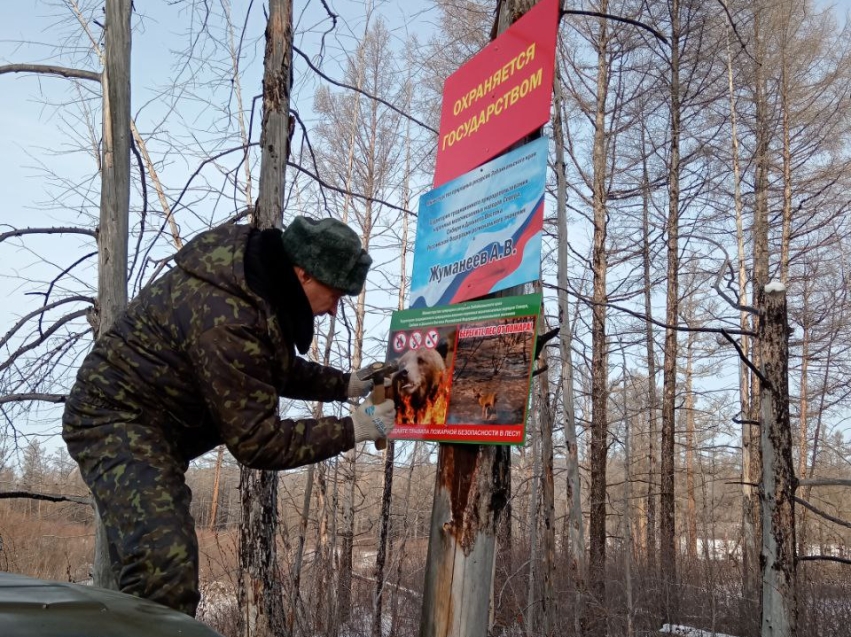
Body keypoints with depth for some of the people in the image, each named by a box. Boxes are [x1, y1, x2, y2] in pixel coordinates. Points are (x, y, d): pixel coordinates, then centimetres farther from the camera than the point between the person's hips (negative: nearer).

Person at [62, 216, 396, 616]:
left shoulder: (258, 273, -1)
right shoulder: (226, 320, -32)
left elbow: (277, 369, 16)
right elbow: (256, 441, -25)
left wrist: (348, 385, 6)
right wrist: (352, 430, -20)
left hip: (149, 420, 11)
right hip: (116, 420, -10)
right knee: (166, 571, -25)